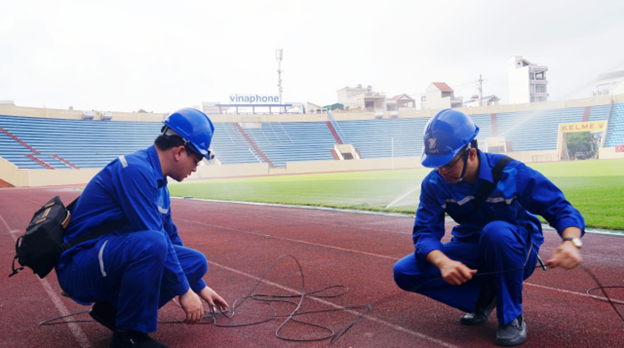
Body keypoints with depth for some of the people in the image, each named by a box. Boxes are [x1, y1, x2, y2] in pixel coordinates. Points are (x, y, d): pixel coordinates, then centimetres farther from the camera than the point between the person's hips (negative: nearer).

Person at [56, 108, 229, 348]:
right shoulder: (136, 170, -20)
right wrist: (184, 291, -16)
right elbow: (156, 239, -25)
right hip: (79, 270, -9)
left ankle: (114, 309, 7)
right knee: (152, 243, -36)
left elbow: (171, 237, 18)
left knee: (196, 262, 1)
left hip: (115, 261, 9)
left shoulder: (157, 181, 9)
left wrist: (199, 286, 21)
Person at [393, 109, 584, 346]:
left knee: (496, 231, -40)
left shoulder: (510, 172, -21)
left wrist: (571, 241, -40)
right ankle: (484, 297, -1)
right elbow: (425, 231, -19)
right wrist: (443, 262, -42)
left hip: (515, 253, -3)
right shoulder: (434, 184, -14)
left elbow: (560, 207, -17)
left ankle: (512, 317, -17)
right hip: (471, 252, 4)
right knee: (404, 272, -16)